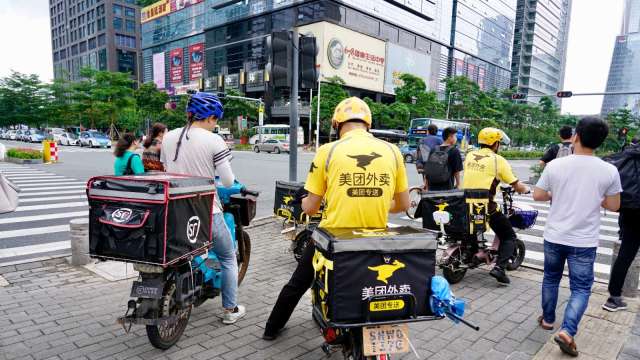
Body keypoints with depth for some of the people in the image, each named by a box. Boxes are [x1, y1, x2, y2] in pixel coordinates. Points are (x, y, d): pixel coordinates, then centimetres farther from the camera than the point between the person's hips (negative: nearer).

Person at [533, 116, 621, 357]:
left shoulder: (555, 165, -10)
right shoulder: (609, 171, -10)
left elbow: (537, 195, -1)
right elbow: (613, 206, 0)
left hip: (554, 236, 1)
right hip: (584, 241, -1)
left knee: (551, 278, 21)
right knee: (580, 288, 9)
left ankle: (548, 319, 34)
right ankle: (567, 331, -4)